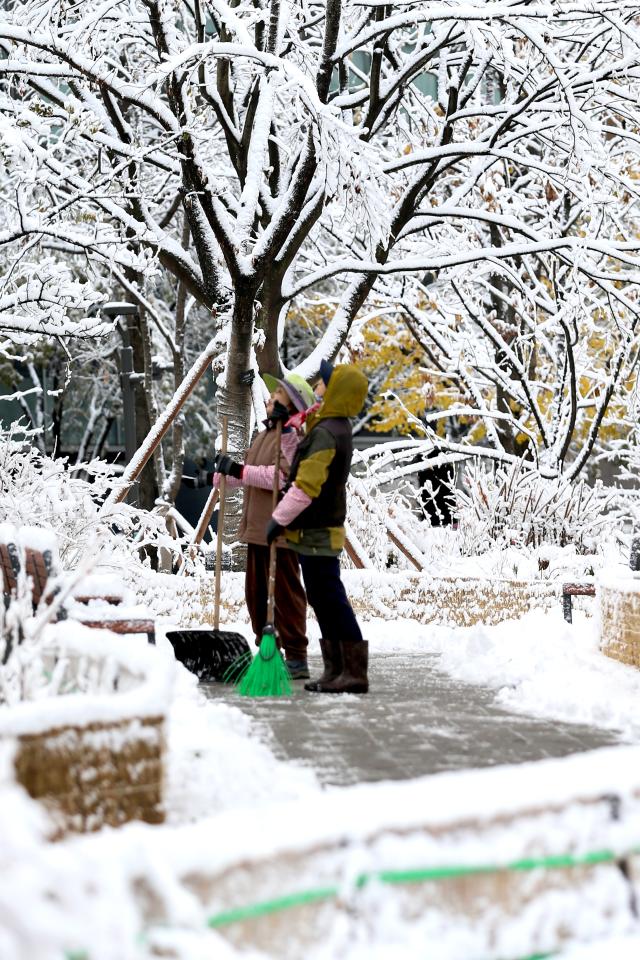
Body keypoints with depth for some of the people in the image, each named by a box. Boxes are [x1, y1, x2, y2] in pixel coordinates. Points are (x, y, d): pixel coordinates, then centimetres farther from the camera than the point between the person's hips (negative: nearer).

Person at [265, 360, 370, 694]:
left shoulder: (325, 434, -18)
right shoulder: (337, 428, 14)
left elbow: (307, 485, -25)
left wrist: (280, 518, -19)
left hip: (316, 533, -10)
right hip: (320, 531, 10)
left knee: (330, 600, -9)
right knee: (323, 600, 13)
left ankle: (354, 671, -9)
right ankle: (336, 669, 17)